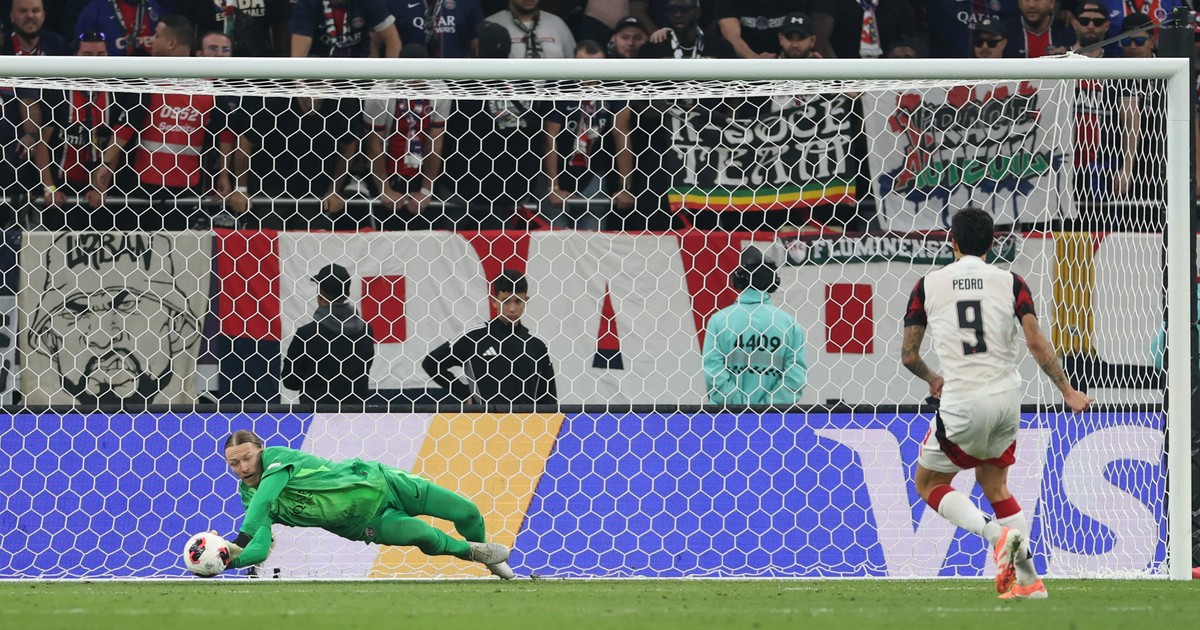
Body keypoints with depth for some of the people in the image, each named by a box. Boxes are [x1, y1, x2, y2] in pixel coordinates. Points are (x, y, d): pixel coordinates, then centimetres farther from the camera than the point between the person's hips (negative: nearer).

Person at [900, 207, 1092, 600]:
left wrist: (931, 379, 24)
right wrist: (1068, 392, 0)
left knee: (928, 483, 14)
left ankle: (996, 533, -11)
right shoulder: (1010, 282, 2)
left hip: (961, 402, -4)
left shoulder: (928, 285, 0)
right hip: (1006, 398, 4)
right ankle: (1028, 579, 14)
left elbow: (908, 355, 3)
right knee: (993, 483, 22)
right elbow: (1036, 343, -6)